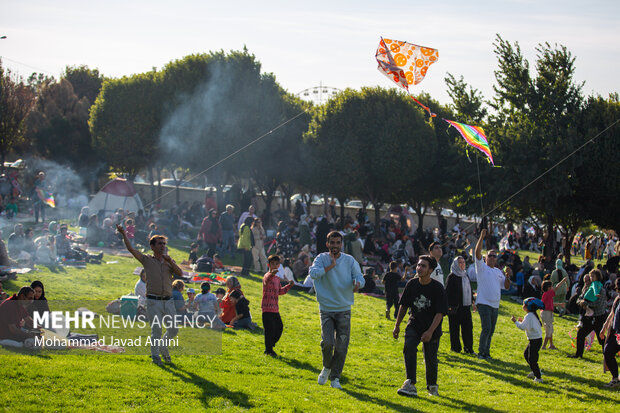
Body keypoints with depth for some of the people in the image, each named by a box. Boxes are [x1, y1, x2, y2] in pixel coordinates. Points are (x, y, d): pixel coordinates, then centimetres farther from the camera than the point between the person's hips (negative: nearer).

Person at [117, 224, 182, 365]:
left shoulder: (169, 262, 13)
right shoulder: (147, 260, 4)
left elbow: (180, 273, -4)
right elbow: (131, 249, -5)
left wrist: (170, 261, -14)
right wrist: (124, 234, -14)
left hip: (168, 301, 4)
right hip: (153, 301, -4)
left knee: (173, 330, 5)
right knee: (156, 330, -7)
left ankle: (163, 347, 31)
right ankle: (155, 355, 6)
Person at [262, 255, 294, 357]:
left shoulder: (277, 278, 17)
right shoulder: (267, 276, -11)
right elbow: (266, 280, -37)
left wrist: (289, 286, 18)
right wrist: (271, 274, -58)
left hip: (275, 308, 8)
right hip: (267, 308, -8)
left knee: (279, 327, 11)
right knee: (270, 329, -7)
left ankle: (269, 347, 25)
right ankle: (269, 350, 6)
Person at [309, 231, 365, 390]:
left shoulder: (349, 260, 2)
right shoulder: (321, 258, -2)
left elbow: (359, 277, -4)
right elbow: (313, 273, -18)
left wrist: (357, 283, -27)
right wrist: (331, 265, -19)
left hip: (344, 309, 2)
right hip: (326, 309, -1)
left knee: (341, 346, 0)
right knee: (327, 342, -15)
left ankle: (335, 377, 16)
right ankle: (327, 367, 16)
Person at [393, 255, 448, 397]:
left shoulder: (437, 287, -15)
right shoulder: (412, 284, -3)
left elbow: (440, 313, -16)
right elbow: (404, 305, 11)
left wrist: (430, 331, -25)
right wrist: (397, 325, 11)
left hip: (432, 328, -2)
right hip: (414, 324, 2)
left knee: (430, 359, 3)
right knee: (409, 348, -23)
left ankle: (432, 386, 31)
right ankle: (410, 385, -27)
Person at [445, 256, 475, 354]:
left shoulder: (465, 275, 14)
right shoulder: (452, 276, -8)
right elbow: (448, 292, -11)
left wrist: (472, 301, 21)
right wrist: (449, 306, -16)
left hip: (466, 306, 6)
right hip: (455, 307, -6)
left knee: (468, 326, 3)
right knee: (455, 328, 2)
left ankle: (468, 348, 8)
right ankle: (455, 347, 10)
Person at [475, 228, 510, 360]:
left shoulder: (498, 272, 18)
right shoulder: (482, 267, 0)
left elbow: (506, 286, 18)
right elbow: (477, 252, -14)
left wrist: (507, 277, -2)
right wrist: (482, 237, -22)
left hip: (495, 305, 7)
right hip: (483, 303, -7)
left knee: (491, 330, 9)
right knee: (486, 328, -14)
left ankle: (486, 352, 17)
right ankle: (481, 352, -5)